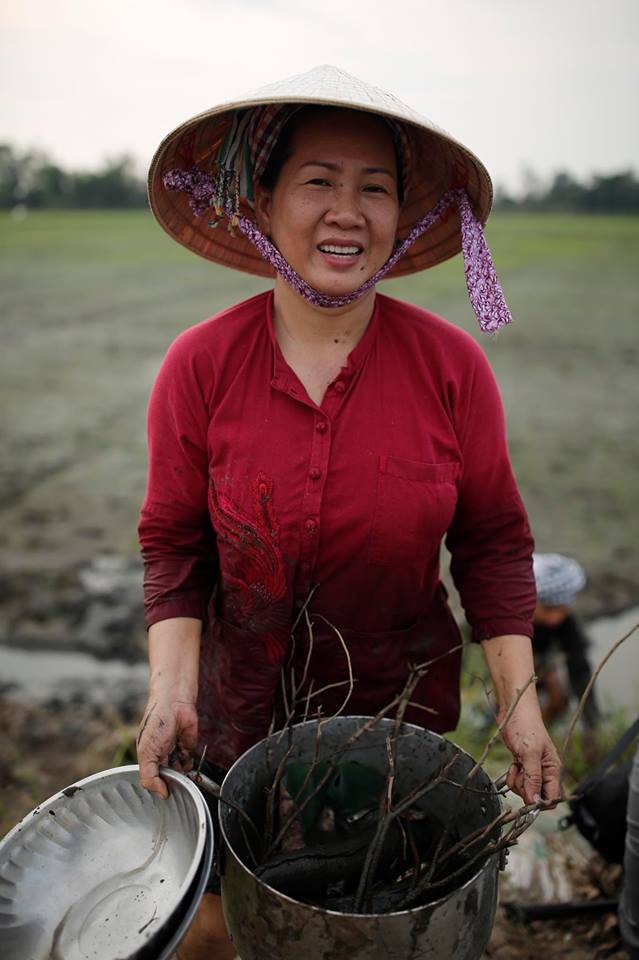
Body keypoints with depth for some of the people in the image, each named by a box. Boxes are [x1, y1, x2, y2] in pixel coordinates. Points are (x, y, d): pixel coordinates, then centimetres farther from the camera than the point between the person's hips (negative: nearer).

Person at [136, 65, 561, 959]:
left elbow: (493, 541, -4)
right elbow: (175, 543, -4)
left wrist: (520, 702, -8)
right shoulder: (200, 366, -13)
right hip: (243, 707, 0)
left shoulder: (451, 364, -12)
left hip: (406, 702, 1)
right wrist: (172, 685, -15)